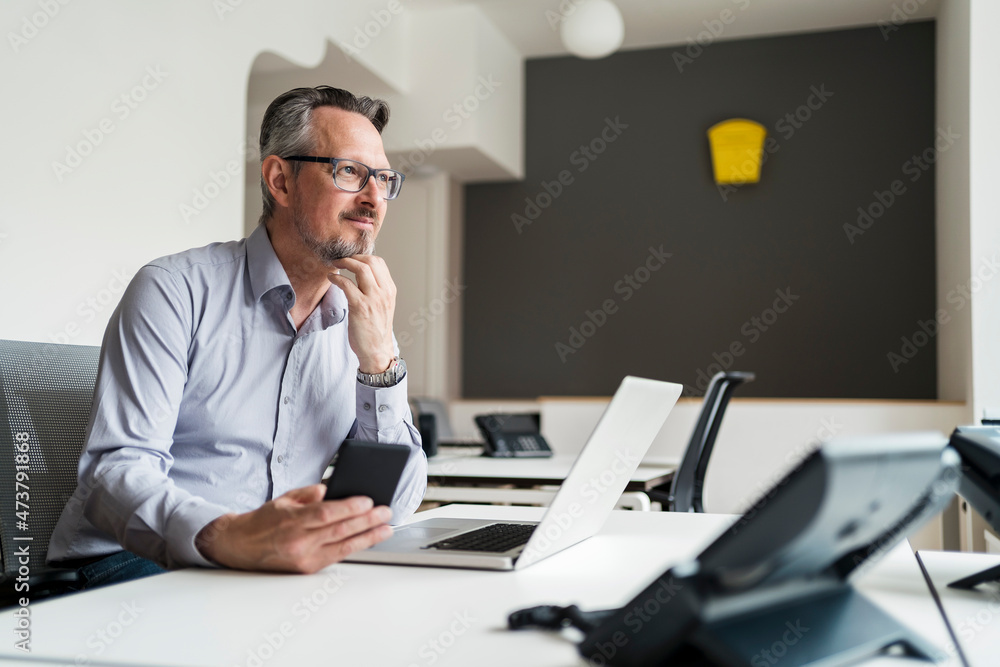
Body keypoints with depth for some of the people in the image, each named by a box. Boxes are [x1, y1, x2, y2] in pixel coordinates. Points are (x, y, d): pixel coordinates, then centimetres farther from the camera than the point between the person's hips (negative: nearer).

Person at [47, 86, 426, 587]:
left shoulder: (362, 321, 7)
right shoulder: (176, 289, -8)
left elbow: (395, 506, 1)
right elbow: (115, 470, -19)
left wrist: (379, 358, -12)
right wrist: (228, 536, -40)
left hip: (277, 567, 5)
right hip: (134, 564, -4)